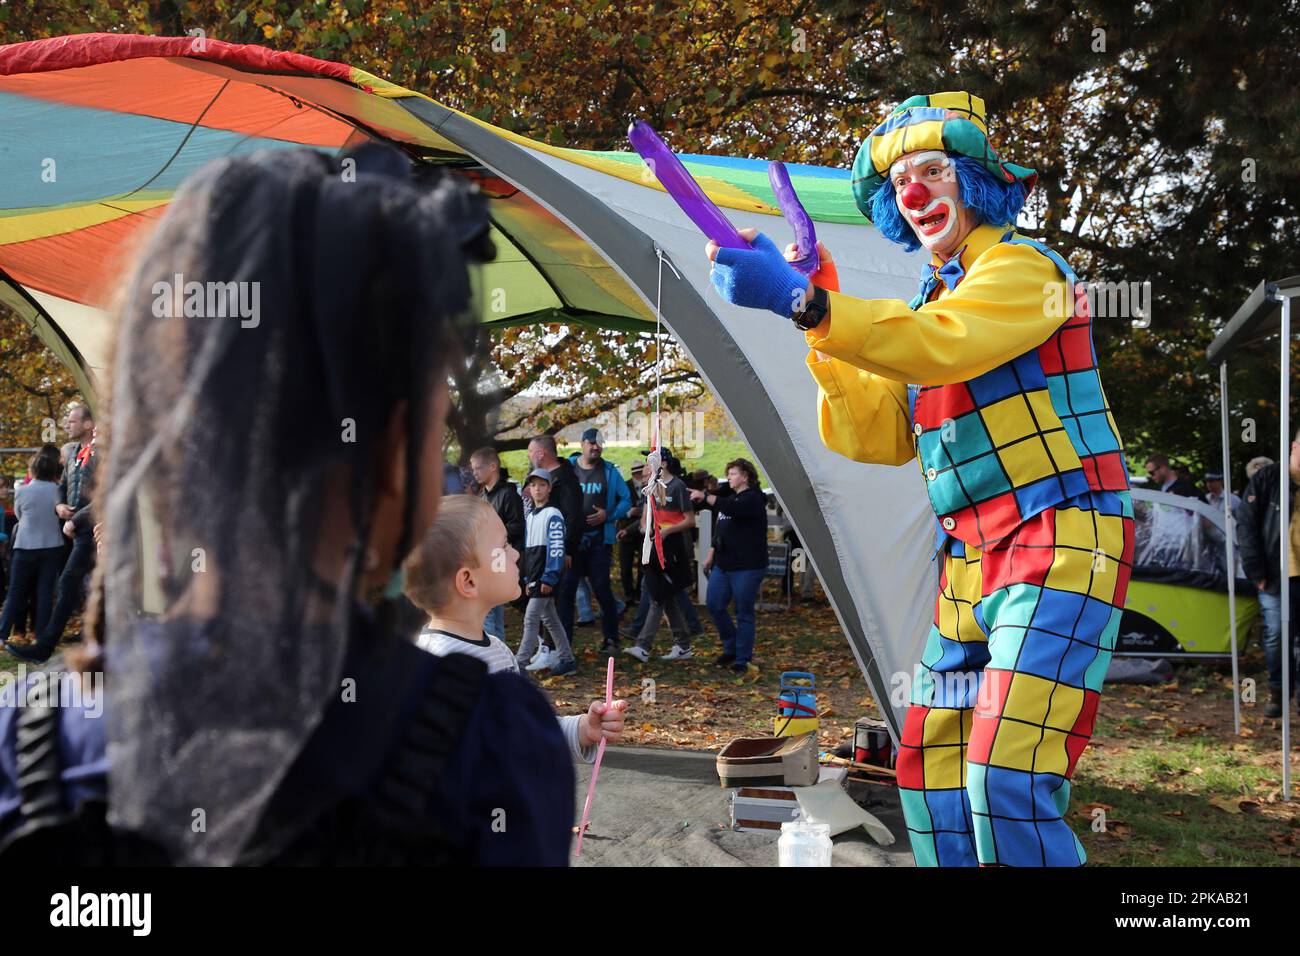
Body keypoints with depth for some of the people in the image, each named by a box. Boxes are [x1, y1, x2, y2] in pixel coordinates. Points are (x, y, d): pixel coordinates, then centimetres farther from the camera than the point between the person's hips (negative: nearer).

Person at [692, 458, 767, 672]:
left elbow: (732, 509, -30)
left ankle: (743, 658, 8)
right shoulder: (730, 497, 19)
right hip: (723, 564, 8)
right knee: (714, 605, 5)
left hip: (747, 567, -8)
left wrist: (705, 496, -30)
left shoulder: (753, 498, -9)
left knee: (744, 613, -1)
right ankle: (731, 648, 22)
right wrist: (711, 554, 22)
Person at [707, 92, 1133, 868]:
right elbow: (873, 437, 13)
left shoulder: (1023, 269, -5)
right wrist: (824, 330, 2)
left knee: (1008, 775, -19)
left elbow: (944, 346, -26)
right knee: (932, 776, 9)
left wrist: (804, 302, -34)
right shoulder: (932, 302, 20)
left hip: (1061, 546, -9)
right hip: (970, 564, 9)